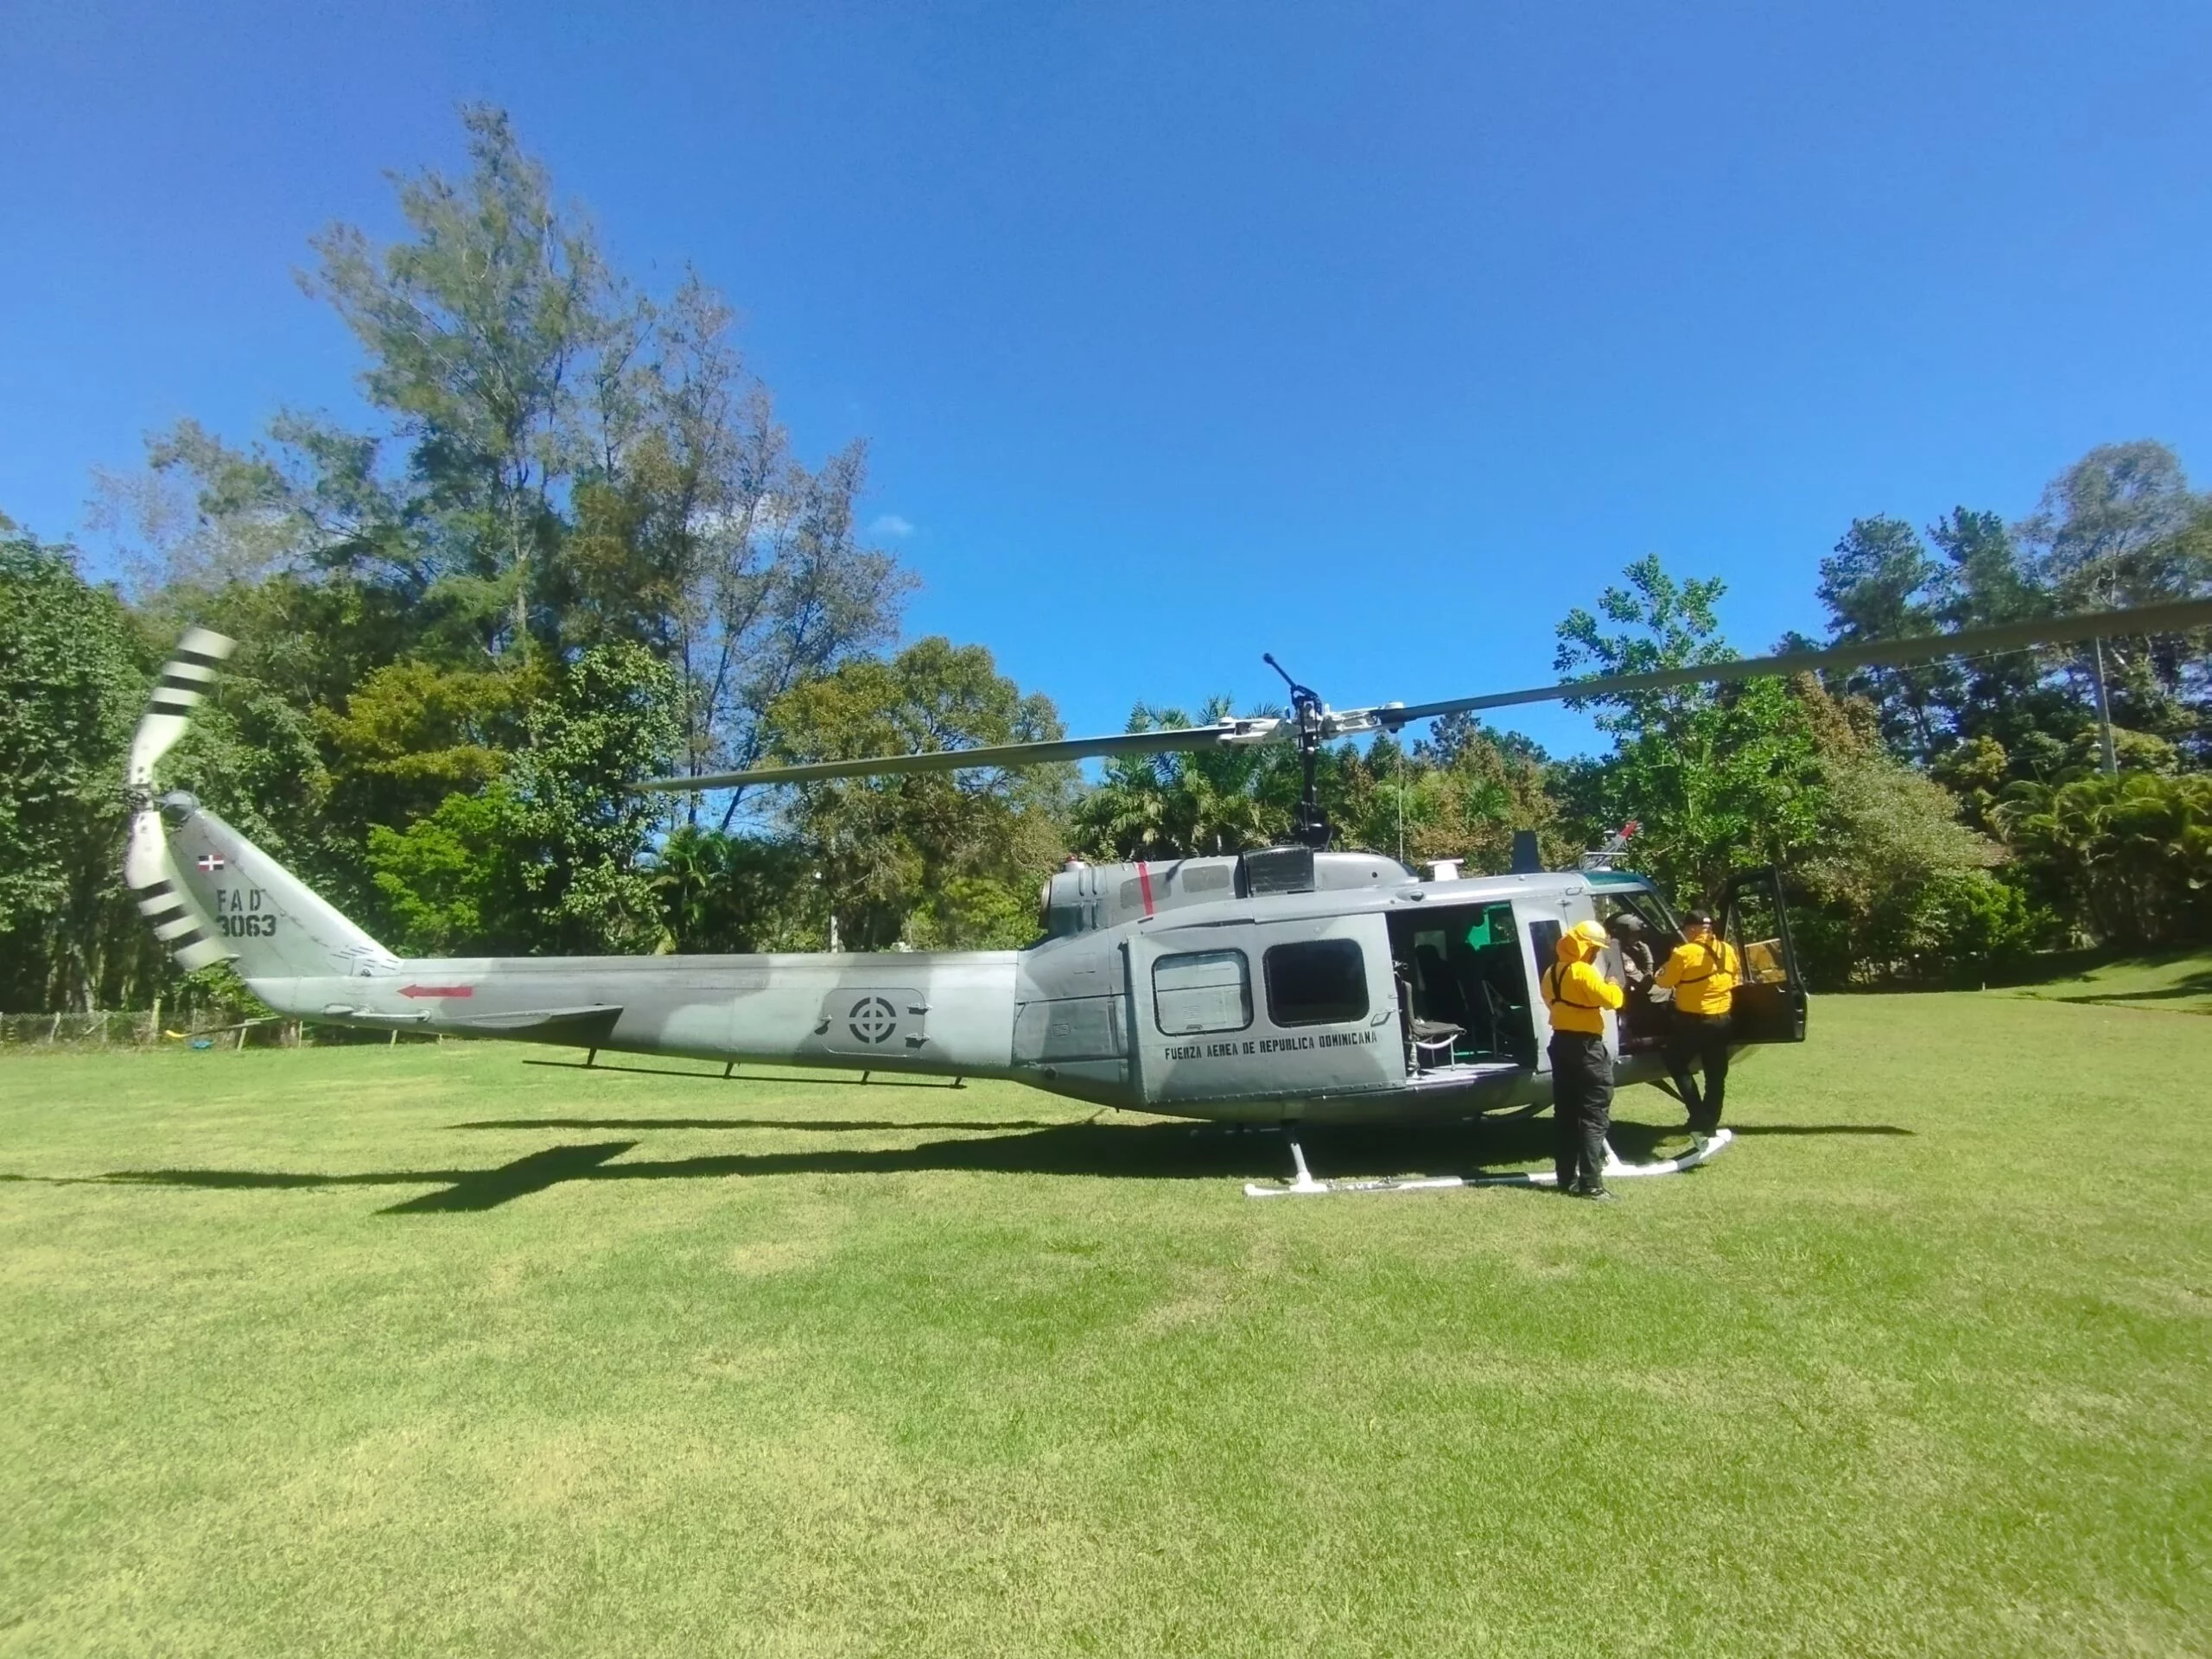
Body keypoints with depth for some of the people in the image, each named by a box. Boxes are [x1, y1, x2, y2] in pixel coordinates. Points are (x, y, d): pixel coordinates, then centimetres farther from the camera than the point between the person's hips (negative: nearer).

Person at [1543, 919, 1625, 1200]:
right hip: (1585, 1046, -9)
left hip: (1561, 1042, 9)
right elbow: (1611, 999, -21)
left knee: (1565, 1113, 11)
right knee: (1594, 1115, -4)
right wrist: (1613, 986, -2)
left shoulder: (1552, 972, 11)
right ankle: (1590, 1184, -7)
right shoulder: (1584, 972, -17)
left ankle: (1567, 1179, 16)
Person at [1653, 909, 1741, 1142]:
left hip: (1693, 1020, -6)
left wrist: (1657, 977, 14)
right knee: (1716, 1075, 13)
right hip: (1722, 1018, 6)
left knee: (1676, 1064, 11)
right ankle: (1710, 1124, 20)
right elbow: (1736, 977, 17)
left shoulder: (1684, 953, -16)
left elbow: (1667, 982, -7)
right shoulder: (1727, 950, 3)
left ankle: (1699, 1119, -1)